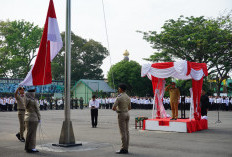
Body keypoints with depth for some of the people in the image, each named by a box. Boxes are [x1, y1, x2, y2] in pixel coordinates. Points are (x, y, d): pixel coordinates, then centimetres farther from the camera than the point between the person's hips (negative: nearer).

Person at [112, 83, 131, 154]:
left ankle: (123, 149, -3)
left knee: (123, 132, -6)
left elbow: (113, 108, -15)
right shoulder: (128, 97, 9)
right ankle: (126, 148, 12)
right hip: (127, 114, 8)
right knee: (127, 131, 8)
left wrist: (116, 109, 5)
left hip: (121, 114, -8)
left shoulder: (119, 97, -14)